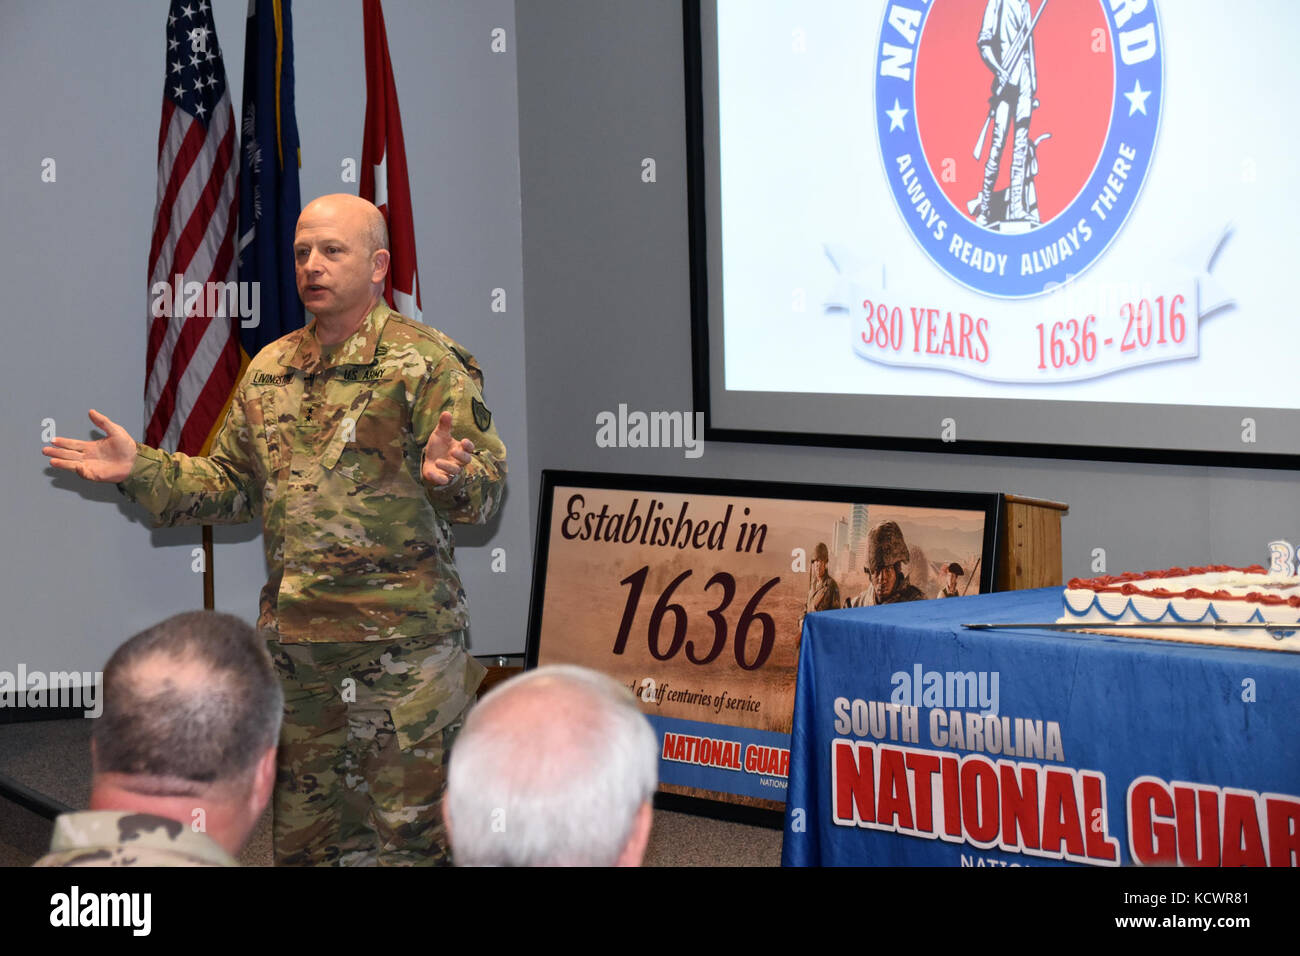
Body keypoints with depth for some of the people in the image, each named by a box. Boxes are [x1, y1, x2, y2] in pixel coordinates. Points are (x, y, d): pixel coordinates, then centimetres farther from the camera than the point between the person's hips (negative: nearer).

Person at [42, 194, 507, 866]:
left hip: (401, 638, -6)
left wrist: (451, 476, -34)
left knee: (406, 833, -1)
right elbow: (233, 483, 21)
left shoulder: (428, 363, -6)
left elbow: (487, 486, -12)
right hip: (295, 639, 6)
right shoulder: (270, 370, 14)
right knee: (303, 828, 14)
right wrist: (141, 470, 9)